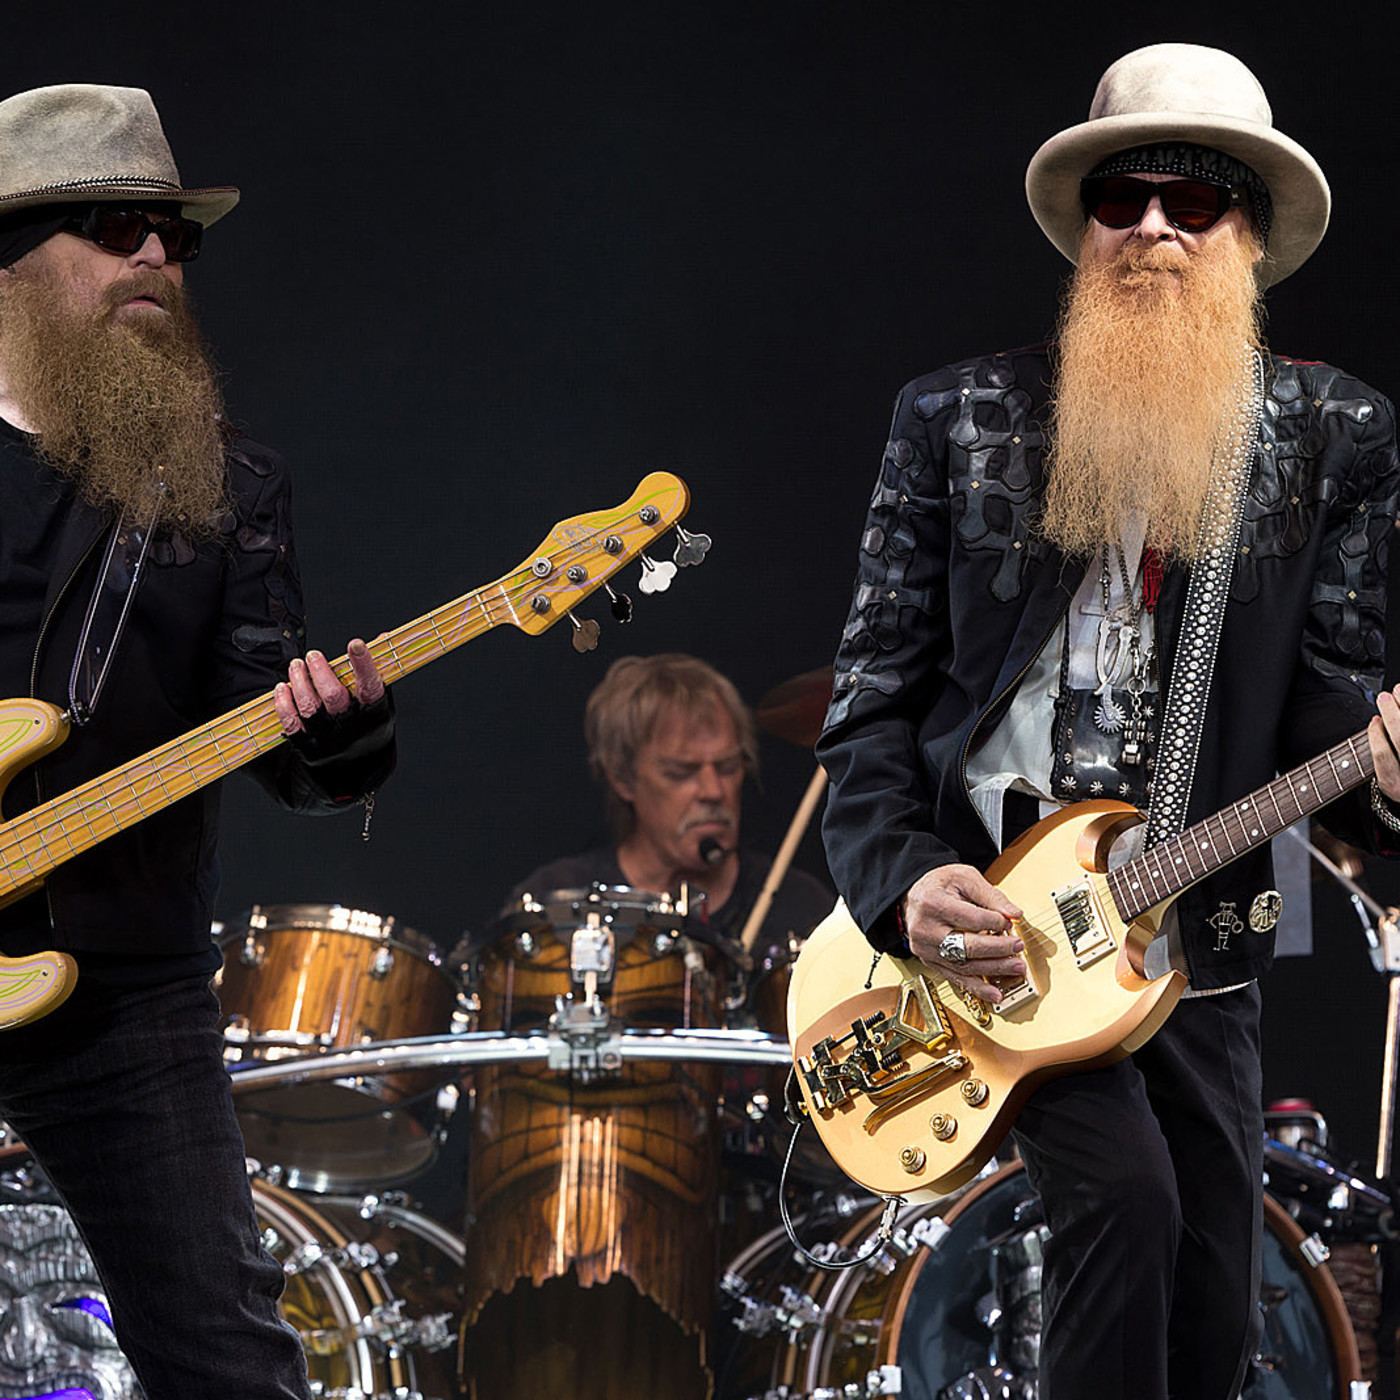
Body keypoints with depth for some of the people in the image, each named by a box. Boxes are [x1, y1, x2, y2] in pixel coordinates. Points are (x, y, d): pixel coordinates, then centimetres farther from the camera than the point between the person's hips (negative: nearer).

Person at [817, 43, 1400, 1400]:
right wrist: (905, 882, -13)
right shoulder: (957, 419, 2)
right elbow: (874, 692, 2)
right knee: (1124, 1191, -25)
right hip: (987, 914, -3)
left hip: (1197, 944, 3)